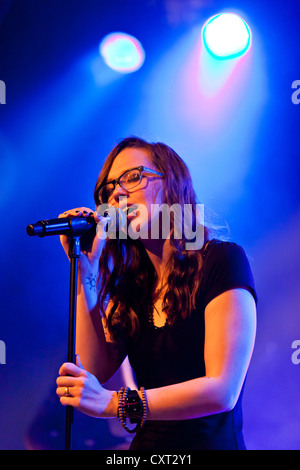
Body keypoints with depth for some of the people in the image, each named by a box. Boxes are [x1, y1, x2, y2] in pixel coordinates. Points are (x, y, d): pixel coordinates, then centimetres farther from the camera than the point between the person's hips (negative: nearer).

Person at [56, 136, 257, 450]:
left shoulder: (222, 260, -9)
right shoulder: (130, 281, 8)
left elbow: (223, 391, -15)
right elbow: (96, 370, -1)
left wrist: (113, 403, -21)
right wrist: (86, 271, -4)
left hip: (211, 441, -5)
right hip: (146, 442, 5)